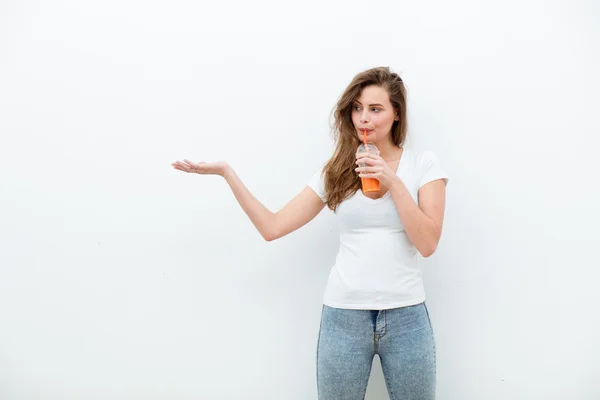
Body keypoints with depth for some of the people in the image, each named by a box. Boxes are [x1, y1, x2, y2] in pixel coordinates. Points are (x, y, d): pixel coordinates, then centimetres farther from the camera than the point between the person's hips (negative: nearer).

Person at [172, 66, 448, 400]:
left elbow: (428, 244, -9)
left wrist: (393, 181, -16)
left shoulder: (424, 164, 0)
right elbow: (273, 227, 0)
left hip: (405, 316, -1)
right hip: (344, 315, 1)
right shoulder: (336, 171, 4)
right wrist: (226, 171, -3)